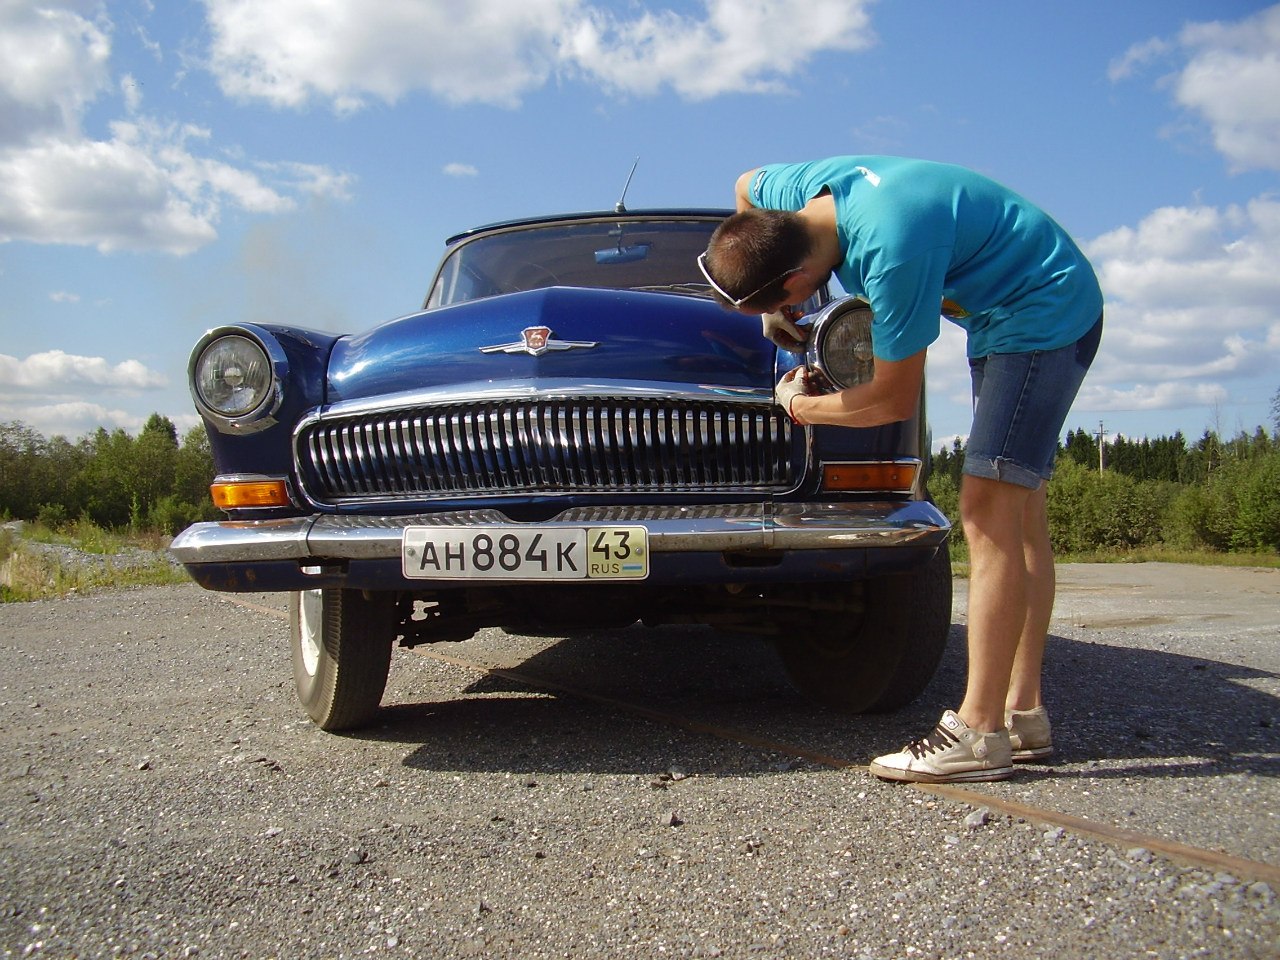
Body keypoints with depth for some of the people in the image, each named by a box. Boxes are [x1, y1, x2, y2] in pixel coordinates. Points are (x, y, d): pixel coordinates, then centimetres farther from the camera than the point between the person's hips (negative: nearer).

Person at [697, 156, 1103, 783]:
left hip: (1046, 314, -9)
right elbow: (746, 186, 15)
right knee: (1017, 516, 7)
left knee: (988, 511, -17)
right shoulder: (806, 187, -10)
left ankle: (979, 733, -17)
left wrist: (799, 405, -5)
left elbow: (895, 402, -22)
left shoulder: (891, 252, -34)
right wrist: (767, 301, 7)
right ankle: (1023, 715, 11)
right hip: (1000, 313, 10)